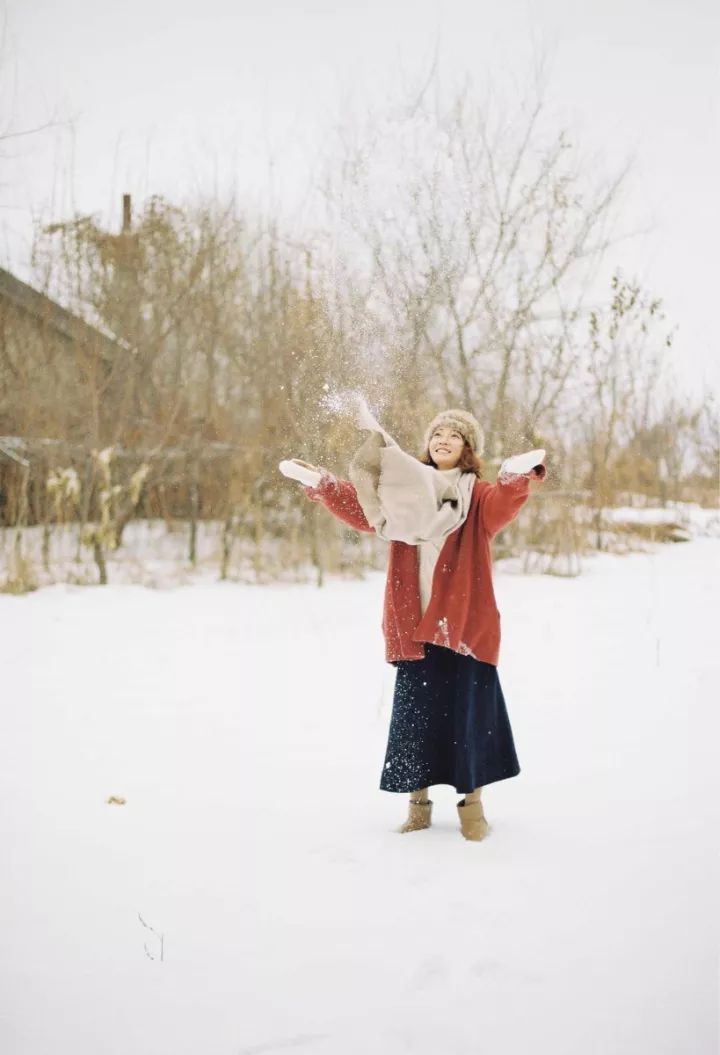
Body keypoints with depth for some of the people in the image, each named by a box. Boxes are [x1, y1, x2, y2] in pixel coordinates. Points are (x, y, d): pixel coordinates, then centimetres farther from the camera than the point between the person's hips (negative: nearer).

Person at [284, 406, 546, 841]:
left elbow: (503, 505, -20)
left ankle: (472, 803, 15)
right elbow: (362, 510, 8)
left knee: (469, 715, 1)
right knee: (416, 715, 6)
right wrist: (322, 484, -3)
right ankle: (418, 801, 18)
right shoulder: (408, 495, 13)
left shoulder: (481, 497, 1)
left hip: (465, 626, -3)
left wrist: (520, 475, -40)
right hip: (415, 626, 3)